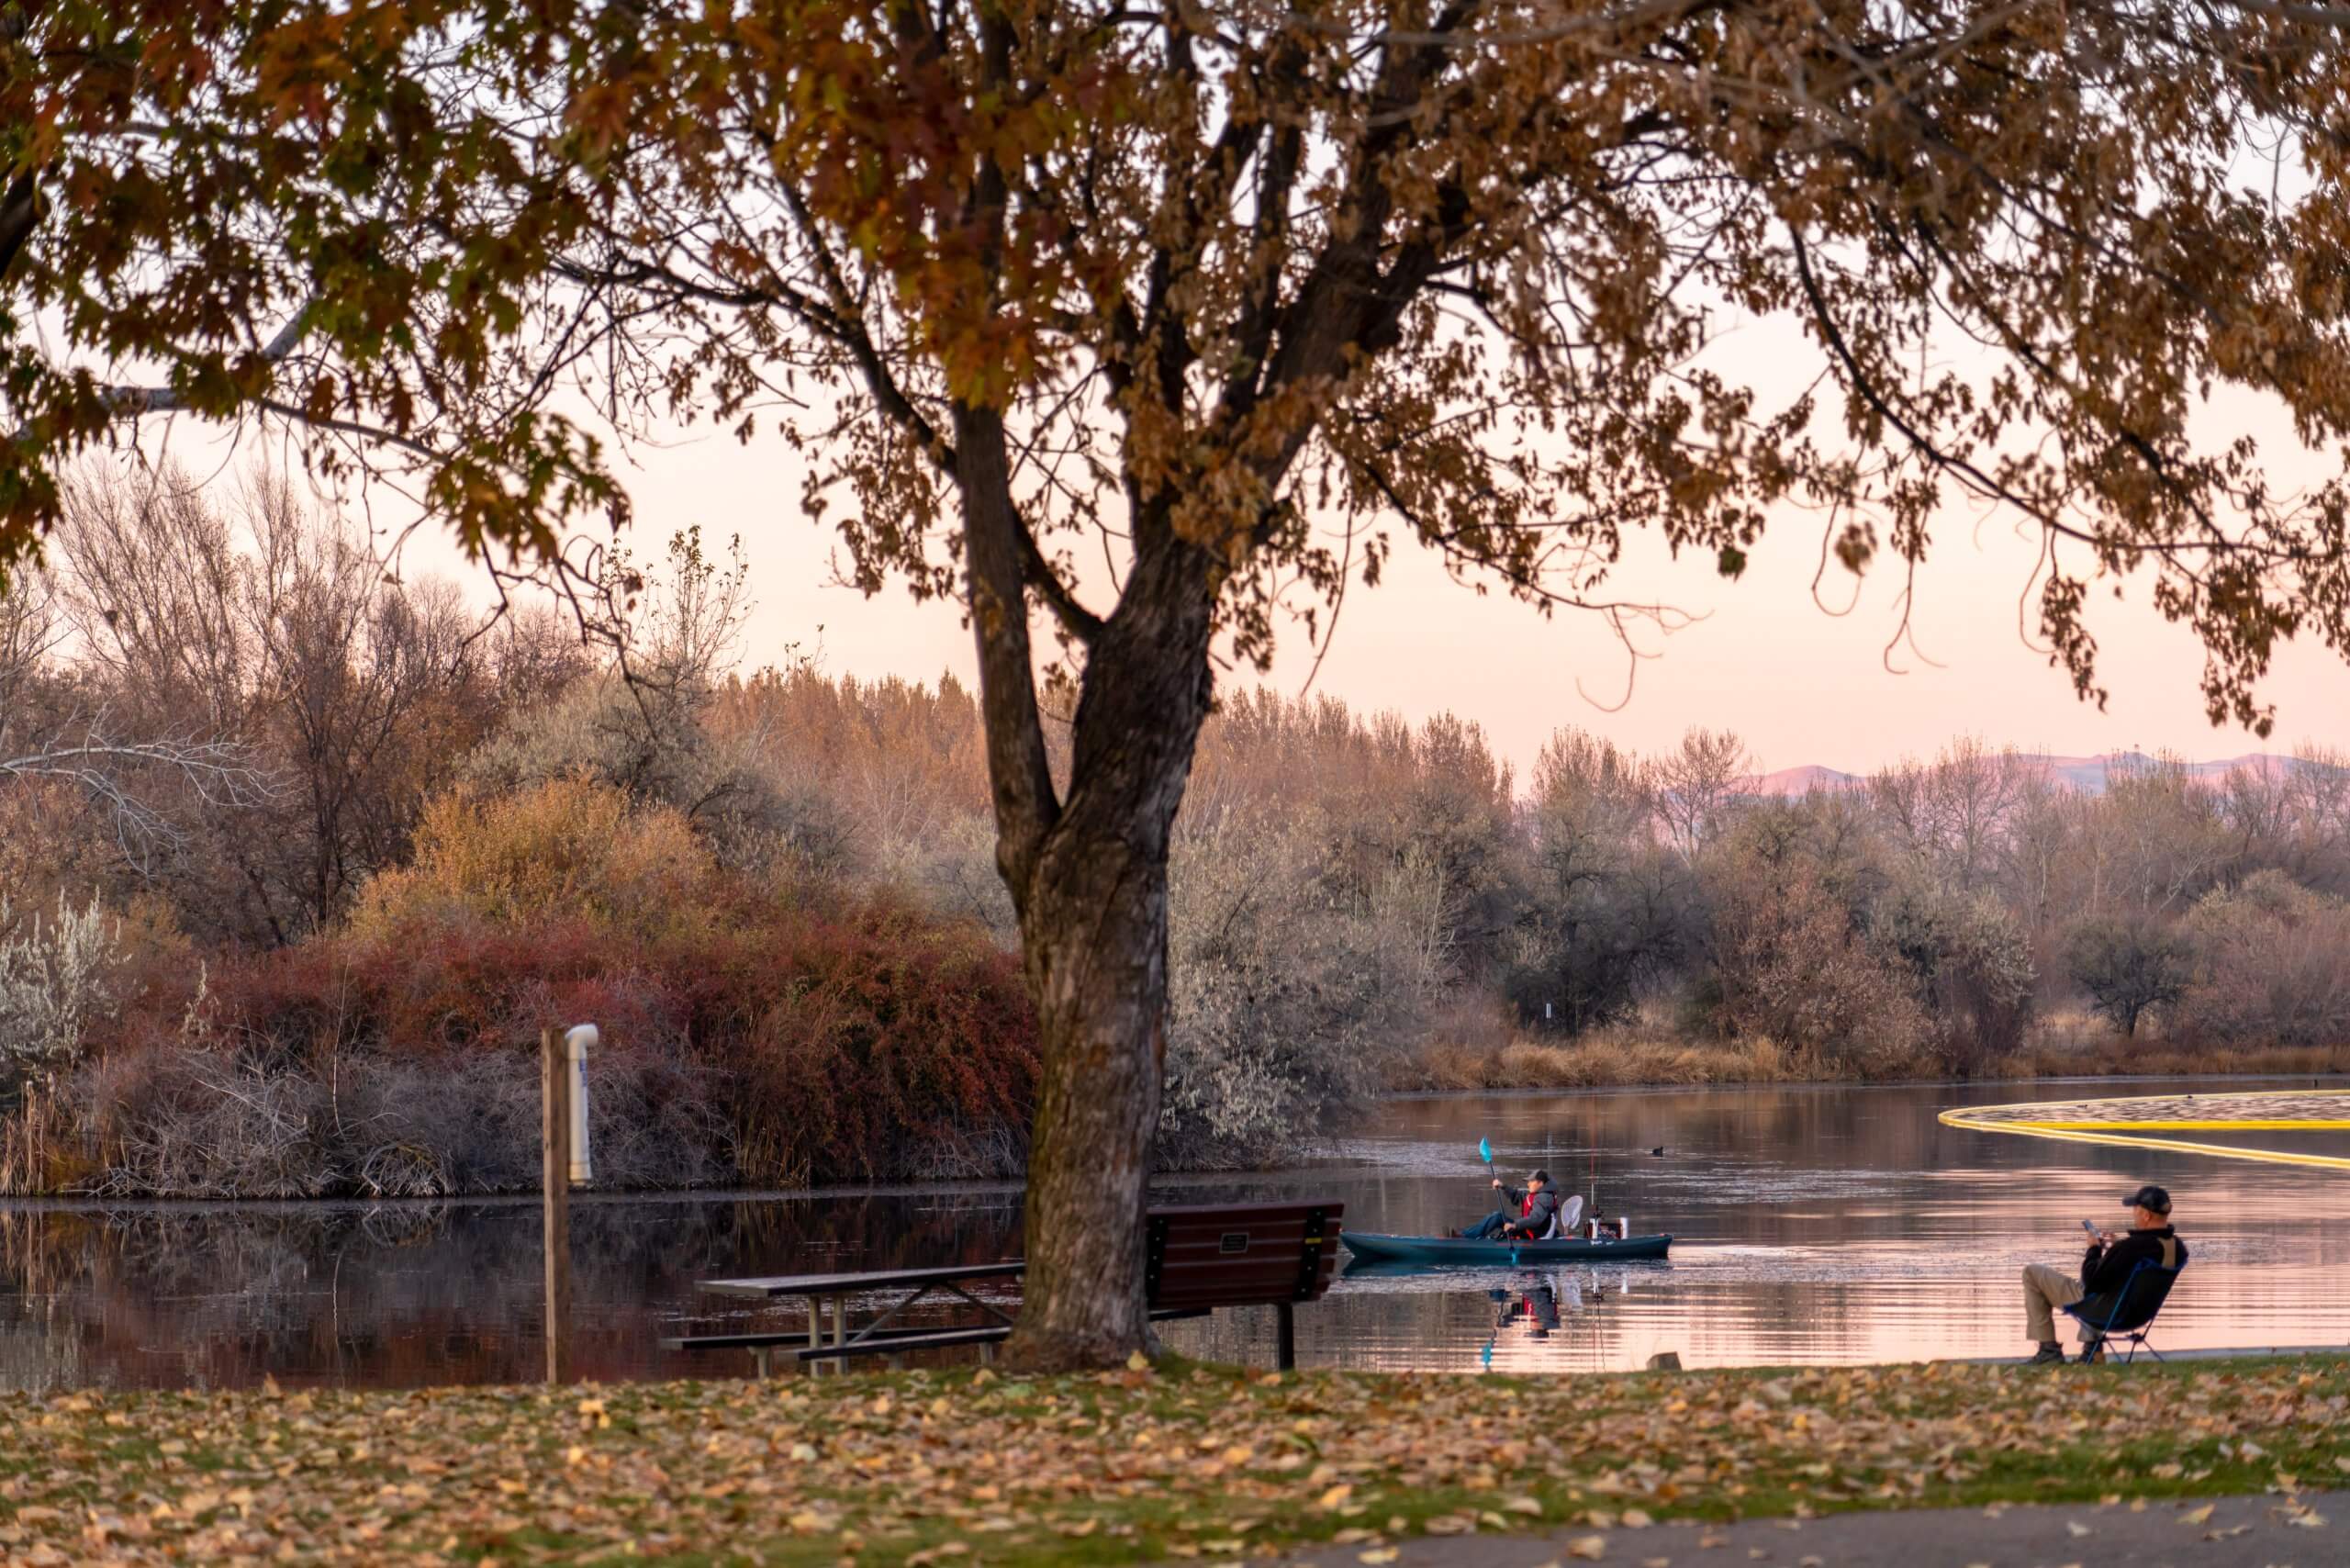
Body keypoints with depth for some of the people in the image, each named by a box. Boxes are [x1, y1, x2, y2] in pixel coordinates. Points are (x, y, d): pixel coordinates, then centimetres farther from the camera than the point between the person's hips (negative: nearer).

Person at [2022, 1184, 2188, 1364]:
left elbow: (2092, 1281, -24)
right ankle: (2092, 1348, 31)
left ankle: (2049, 1348, 6)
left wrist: (2094, 1249, -8)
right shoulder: (2178, 1248, -9)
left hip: (2105, 1312, -8)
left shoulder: (2130, 1247, -34)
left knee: (2032, 1272, 2)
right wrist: (2118, 1245, 7)